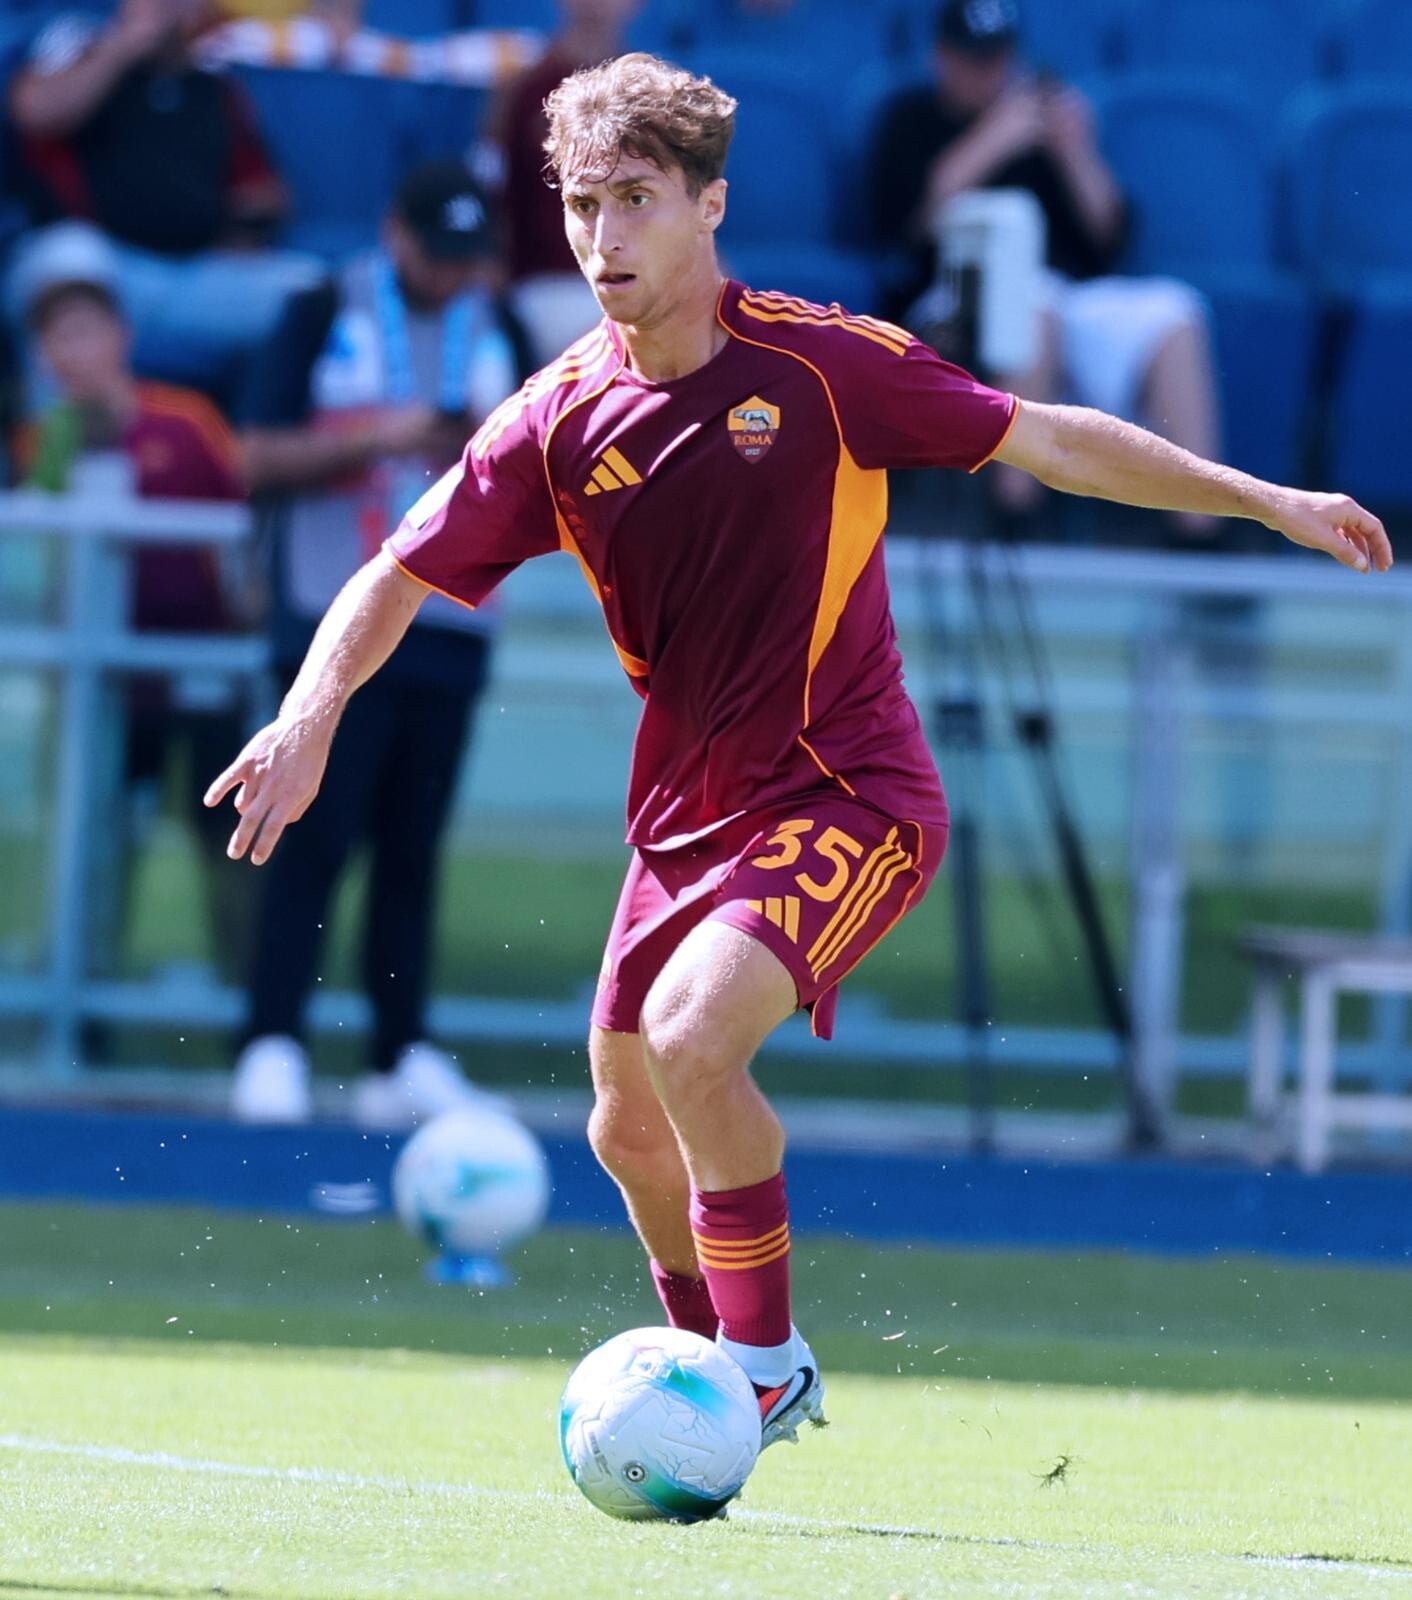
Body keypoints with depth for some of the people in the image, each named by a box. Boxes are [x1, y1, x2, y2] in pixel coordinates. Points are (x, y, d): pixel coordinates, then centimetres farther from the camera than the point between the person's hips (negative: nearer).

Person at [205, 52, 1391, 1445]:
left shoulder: (825, 363, -12)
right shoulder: (559, 421, -4)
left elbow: (1051, 442, -3)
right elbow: (397, 582, -2)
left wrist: (1262, 500, -2)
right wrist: (309, 718, -20)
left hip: (846, 796, -5)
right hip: (686, 811, 6)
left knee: (689, 1033, -27)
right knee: (630, 1128, 12)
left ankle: (767, 1364, -11)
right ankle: (725, 1374, 39)